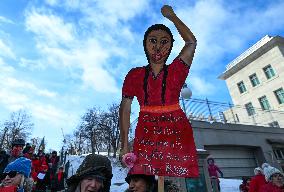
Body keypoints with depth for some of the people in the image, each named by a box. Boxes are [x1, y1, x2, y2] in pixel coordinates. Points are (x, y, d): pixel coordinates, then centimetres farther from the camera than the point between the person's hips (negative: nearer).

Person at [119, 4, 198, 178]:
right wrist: (124, 145, -4)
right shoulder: (135, 75, 5)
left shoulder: (176, 71, 5)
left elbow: (191, 42, -2)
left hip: (177, 133, 0)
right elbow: (125, 108, 3)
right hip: (146, 136, 1)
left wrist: (171, 16, 10)